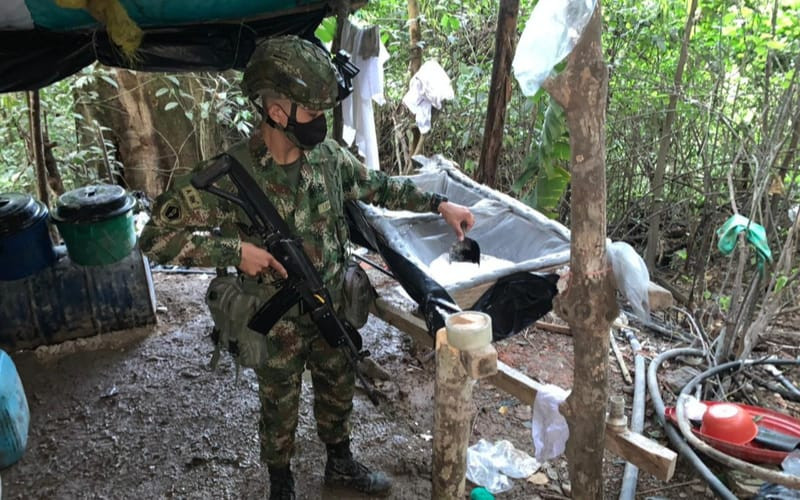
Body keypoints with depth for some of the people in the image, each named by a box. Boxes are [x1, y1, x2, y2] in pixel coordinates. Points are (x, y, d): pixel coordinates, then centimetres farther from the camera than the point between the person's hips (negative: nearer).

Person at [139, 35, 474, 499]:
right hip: (278, 323, -5)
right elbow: (157, 237, -24)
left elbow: (379, 186, 7)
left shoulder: (328, 154, -10)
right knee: (280, 407, 18)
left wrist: (440, 203, 3)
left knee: (338, 390, 24)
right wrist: (236, 250, -31)